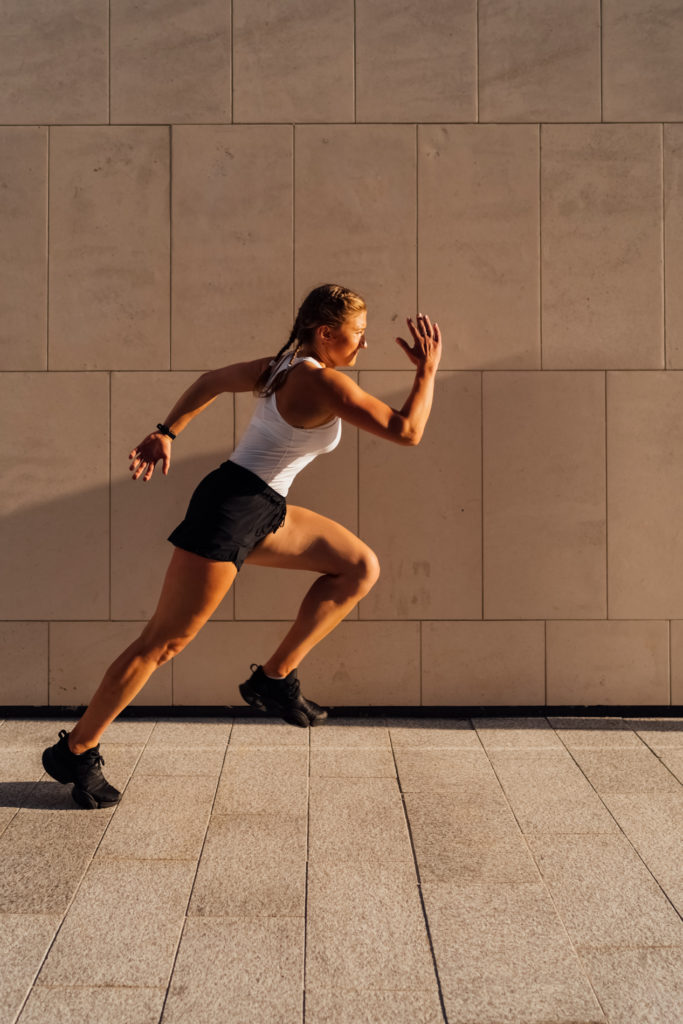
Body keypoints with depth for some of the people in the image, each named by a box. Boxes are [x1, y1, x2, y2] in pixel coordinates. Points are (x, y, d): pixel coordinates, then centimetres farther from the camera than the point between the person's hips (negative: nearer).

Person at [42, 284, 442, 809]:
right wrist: (429, 367, -8)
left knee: (361, 567, 6)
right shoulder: (325, 382, -17)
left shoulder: (280, 367, 10)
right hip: (230, 510, -10)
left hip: (262, 513, 10)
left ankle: (275, 678, 9)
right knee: (165, 641, -1)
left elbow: (211, 380, 21)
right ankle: (76, 751, 14)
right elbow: (407, 431, -19)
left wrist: (165, 433, 22)